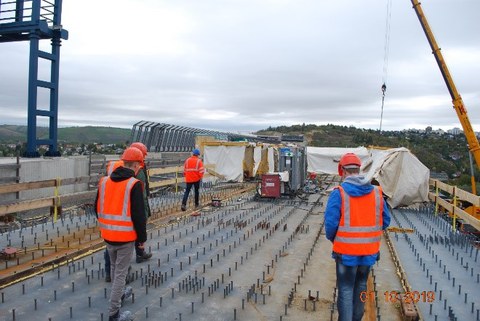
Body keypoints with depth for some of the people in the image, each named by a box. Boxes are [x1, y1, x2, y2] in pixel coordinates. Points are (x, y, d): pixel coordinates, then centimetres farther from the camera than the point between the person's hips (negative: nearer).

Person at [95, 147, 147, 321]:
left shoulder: (104, 181, 2)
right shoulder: (134, 184, -17)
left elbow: (98, 208, 12)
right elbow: (139, 215, -18)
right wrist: (142, 237, -6)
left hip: (108, 235, 6)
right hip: (126, 236, -6)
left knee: (114, 267, 26)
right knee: (120, 272, 4)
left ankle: (118, 294, 47)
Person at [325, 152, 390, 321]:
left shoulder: (339, 193, -15)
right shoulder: (376, 192, -1)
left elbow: (330, 223, -18)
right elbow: (385, 221, 5)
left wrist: (333, 239, 2)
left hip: (346, 251, -4)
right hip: (369, 251, 5)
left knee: (346, 290, 9)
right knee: (361, 285, 23)